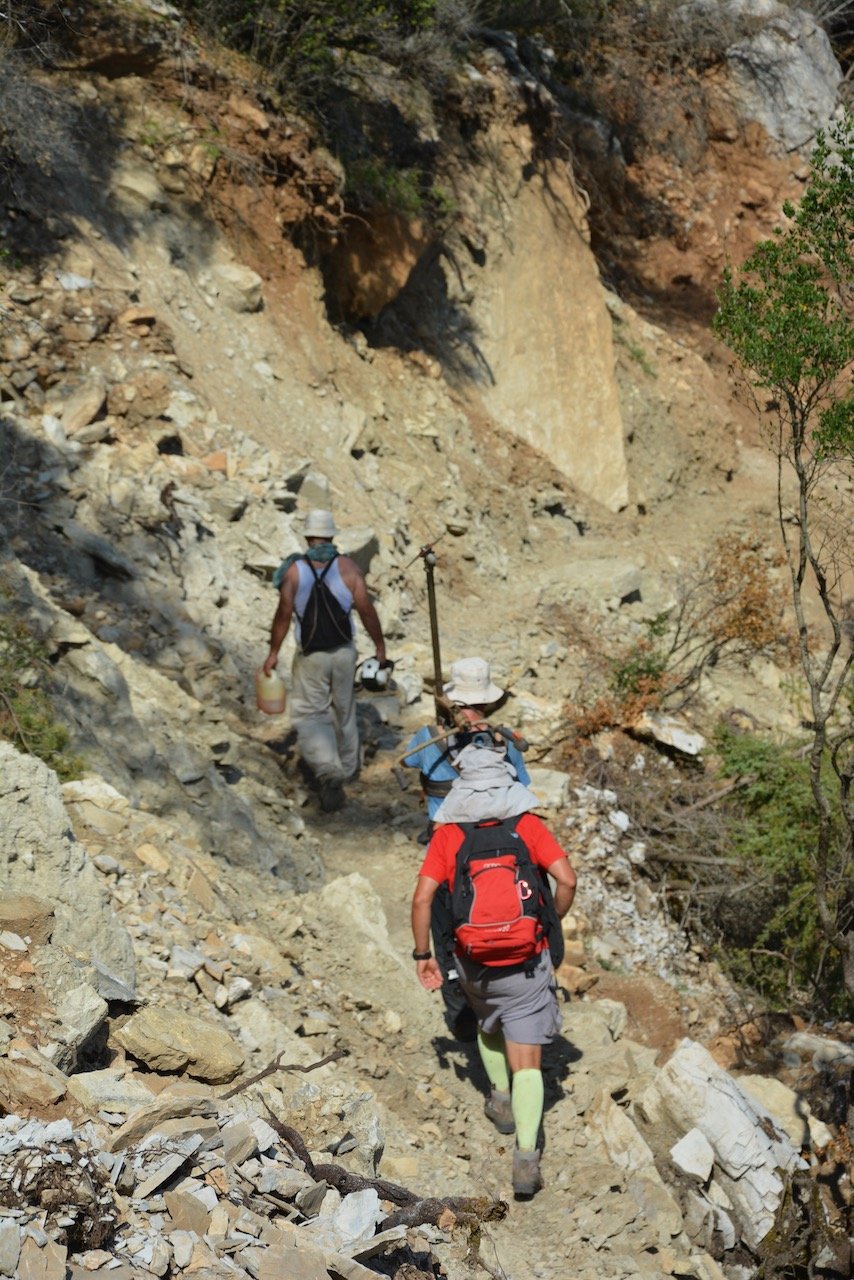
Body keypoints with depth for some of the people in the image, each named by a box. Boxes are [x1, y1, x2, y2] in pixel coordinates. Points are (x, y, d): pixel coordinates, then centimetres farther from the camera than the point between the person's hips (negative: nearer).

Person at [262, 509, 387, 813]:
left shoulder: (294, 570, -10)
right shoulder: (348, 567, -6)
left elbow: (284, 614, -11)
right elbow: (366, 610, -7)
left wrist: (273, 653, -1)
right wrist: (380, 646, 4)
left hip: (310, 656, -2)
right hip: (344, 651, 2)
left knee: (309, 714, 1)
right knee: (344, 710, 19)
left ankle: (328, 770, -19)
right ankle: (348, 767, 34)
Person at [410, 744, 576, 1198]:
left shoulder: (448, 834, -2)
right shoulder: (528, 825, -3)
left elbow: (422, 897, -10)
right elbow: (566, 879, -11)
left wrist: (423, 954, 0)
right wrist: (554, 922, 6)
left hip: (474, 961, 1)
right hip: (526, 963, -1)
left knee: (488, 1023, 34)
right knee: (527, 1063, -1)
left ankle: (501, 1098, 41)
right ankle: (526, 1157, -11)